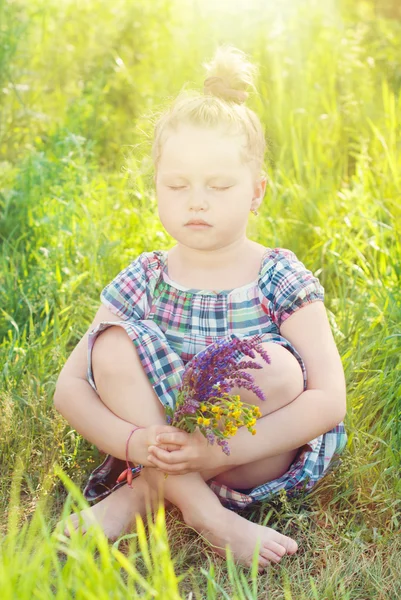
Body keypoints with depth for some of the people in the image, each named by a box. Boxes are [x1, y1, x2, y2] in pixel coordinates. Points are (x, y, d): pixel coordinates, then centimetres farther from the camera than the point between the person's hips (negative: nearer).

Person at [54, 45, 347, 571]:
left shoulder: (280, 279, -8)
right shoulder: (143, 281, -2)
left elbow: (330, 400, -17)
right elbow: (69, 389, -6)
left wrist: (219, 450, -28)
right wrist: (133, 441, -27)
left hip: (260, 463, -1)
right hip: (158, 439, 2)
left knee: (277, 366, -30)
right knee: (113, 343, -20)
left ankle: (140, 495, -20)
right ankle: (201, 509, -26)